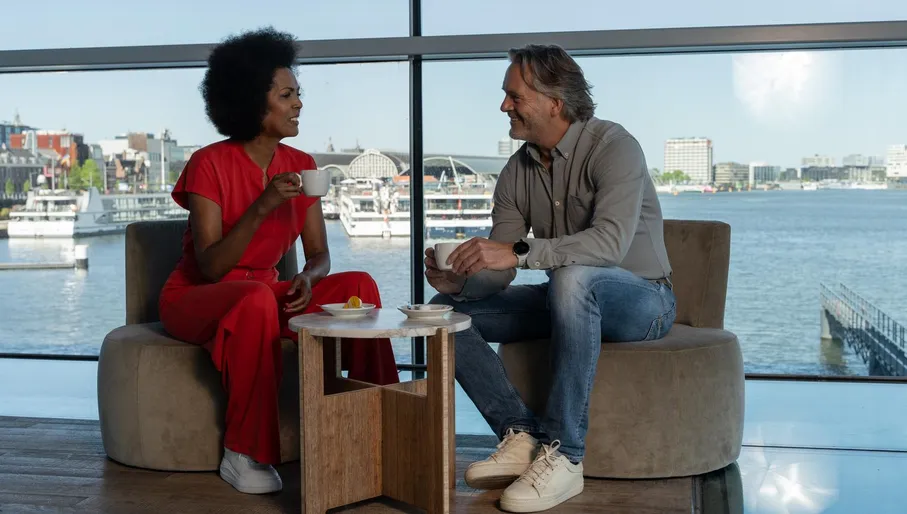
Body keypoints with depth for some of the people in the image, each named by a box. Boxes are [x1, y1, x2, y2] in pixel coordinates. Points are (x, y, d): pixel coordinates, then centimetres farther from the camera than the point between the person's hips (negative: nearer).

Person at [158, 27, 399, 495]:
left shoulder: (300, 166, 1)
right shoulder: (209, 164, -16)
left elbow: (320, 254, 1)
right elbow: (211, 267, -22)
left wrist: (307, 279, -23)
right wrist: (263, 206, -33)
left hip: (263, 293, 5)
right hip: (195, 299, -5)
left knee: (358, 285, -17)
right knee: (257, 298, -38)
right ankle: (243, 453, -27)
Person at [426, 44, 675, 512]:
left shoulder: (611, 146, -18)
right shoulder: (517, 172, 2)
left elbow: (611, 241, -35)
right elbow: (497, 273, -2)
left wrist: (518, 253, -43)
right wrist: (458, 283, -24)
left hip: (641, 301, -7)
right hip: (570, 300, 7)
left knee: (571, 278, -41)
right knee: (447, 309, -5)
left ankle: (563, 455, -35)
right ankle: (521, 435, -15)